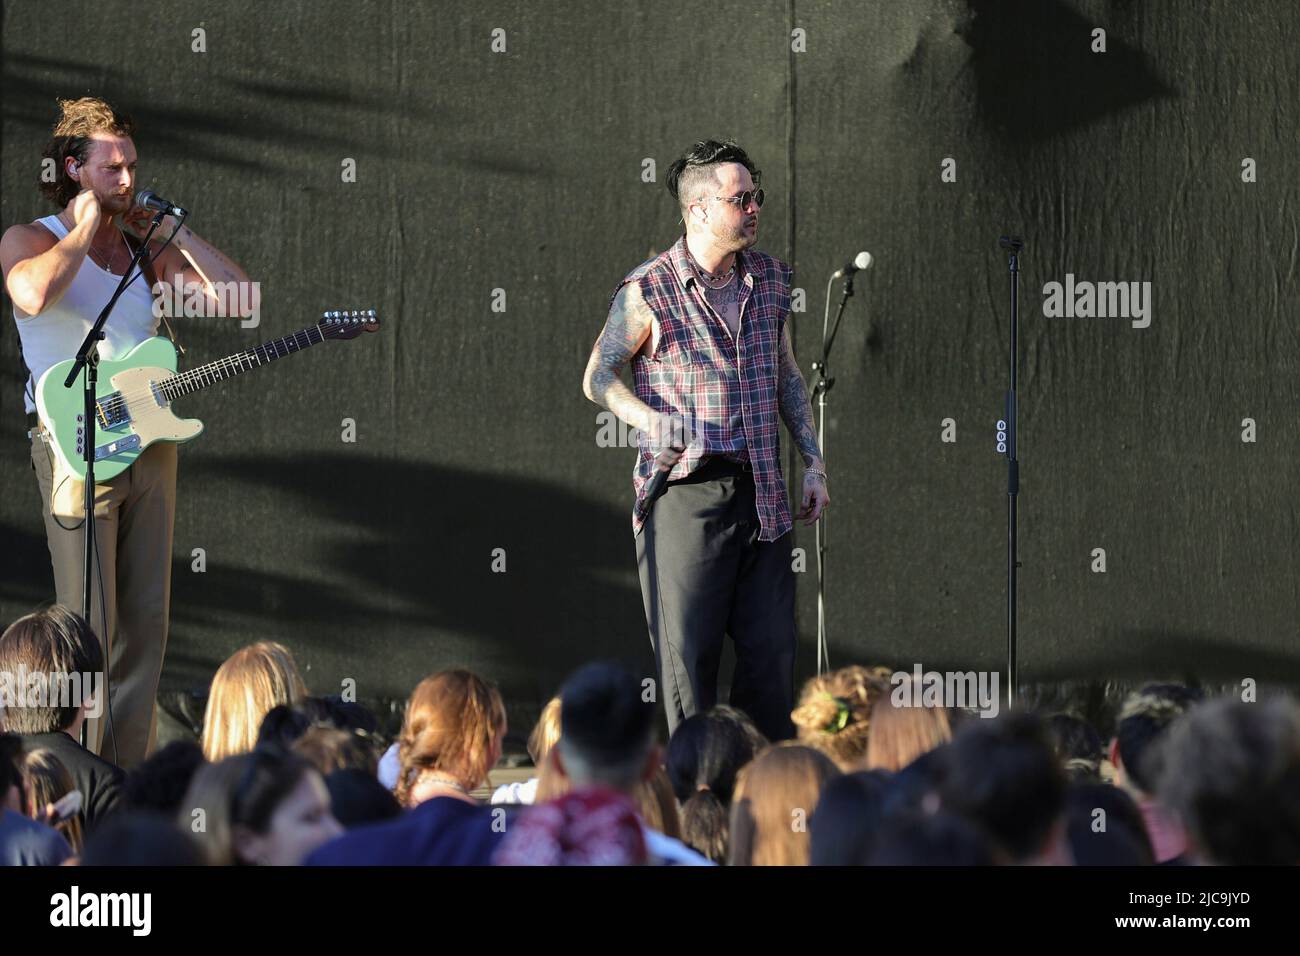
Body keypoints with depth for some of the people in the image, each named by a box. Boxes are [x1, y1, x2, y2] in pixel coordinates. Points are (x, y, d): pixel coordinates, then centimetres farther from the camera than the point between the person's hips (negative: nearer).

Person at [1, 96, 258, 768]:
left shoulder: (147, 247, 14)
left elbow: (238, 295, 4)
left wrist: (166, 226, 3)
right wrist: (85, 227, -13)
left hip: (150, 448, 6)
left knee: (147, 620, 5)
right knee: (89, 626, -10)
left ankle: (129, 778, 10)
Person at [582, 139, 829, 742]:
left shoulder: (769, 279, 10)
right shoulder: (648, 291, -7)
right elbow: (597, 379, -1)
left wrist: (813, 462, 12)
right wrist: (655, 423, -18)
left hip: (761, 493, 5)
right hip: (686, 494, -5)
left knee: (772, 649, 5)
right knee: (688, 653, -1)